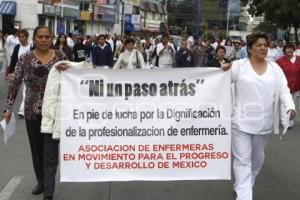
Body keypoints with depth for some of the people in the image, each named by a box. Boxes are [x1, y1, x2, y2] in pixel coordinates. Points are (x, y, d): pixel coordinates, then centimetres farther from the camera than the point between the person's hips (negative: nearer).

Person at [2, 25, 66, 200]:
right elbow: (15, 84, -2)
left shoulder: (60, 55, -1)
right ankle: (41, 182, 34)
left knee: (50, 152, -3)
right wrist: (8, 108, -8)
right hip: (32, 111, 2)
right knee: (36, 150, 14)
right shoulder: (25, 59, -2)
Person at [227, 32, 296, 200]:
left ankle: (243, 185, 43)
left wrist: (290, 107, -15)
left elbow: (284, 90, 1)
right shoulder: (238, 65, -4)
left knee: (258, 157, 20)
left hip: (264, 122, 5)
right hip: (241, 121, -4)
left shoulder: (275, 68, 5)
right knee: (243, 159, -4)